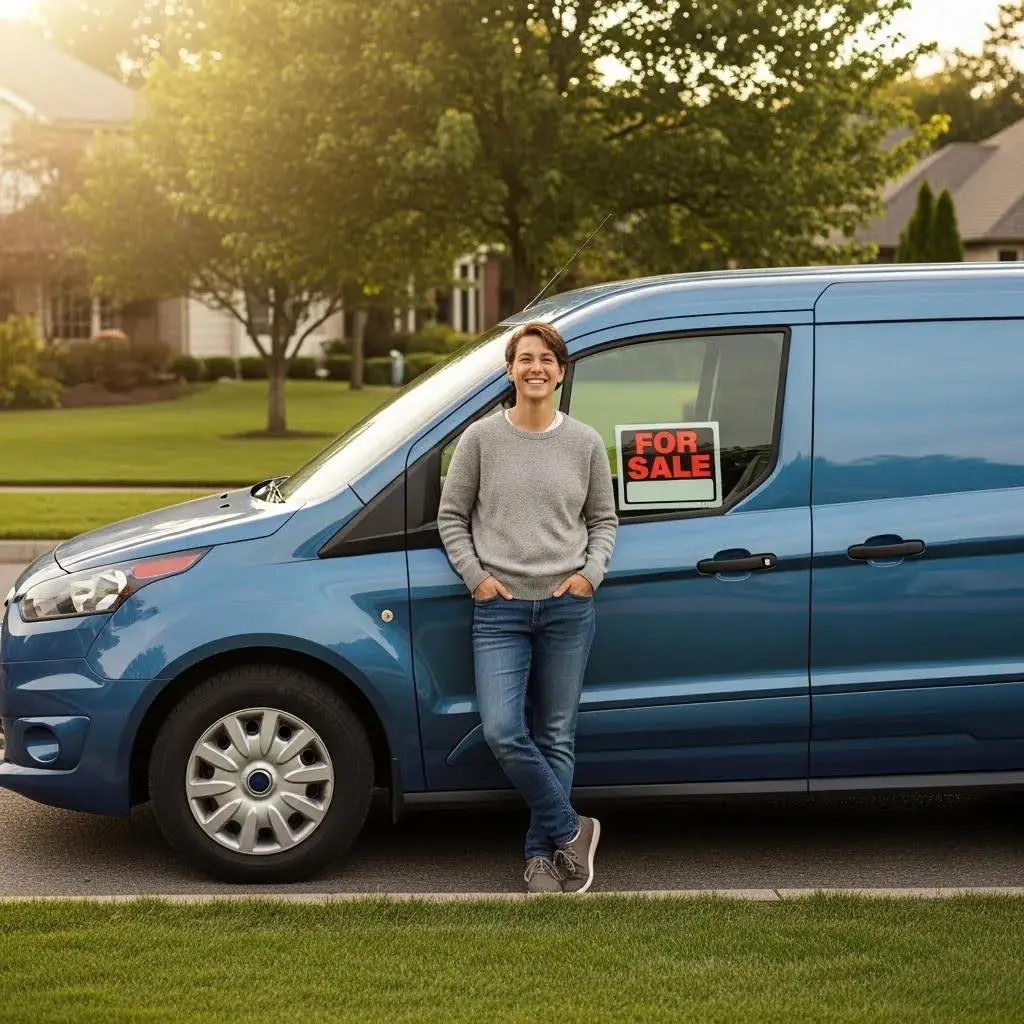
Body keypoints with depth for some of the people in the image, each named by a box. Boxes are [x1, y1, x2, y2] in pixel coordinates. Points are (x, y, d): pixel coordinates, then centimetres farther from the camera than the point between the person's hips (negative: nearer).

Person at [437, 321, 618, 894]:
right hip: (500, 609, -1)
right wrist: (476, 576, -4)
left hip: (568, 608, 1)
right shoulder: (481, 438, 1)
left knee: (557, 738, 6)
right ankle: (571, 831, 7)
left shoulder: (585, 443, 4)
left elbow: (604, 520, 12)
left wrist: (590, 573, -3)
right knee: (503, 733, -12)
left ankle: (543, 853, 19)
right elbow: (451, 517, 7)